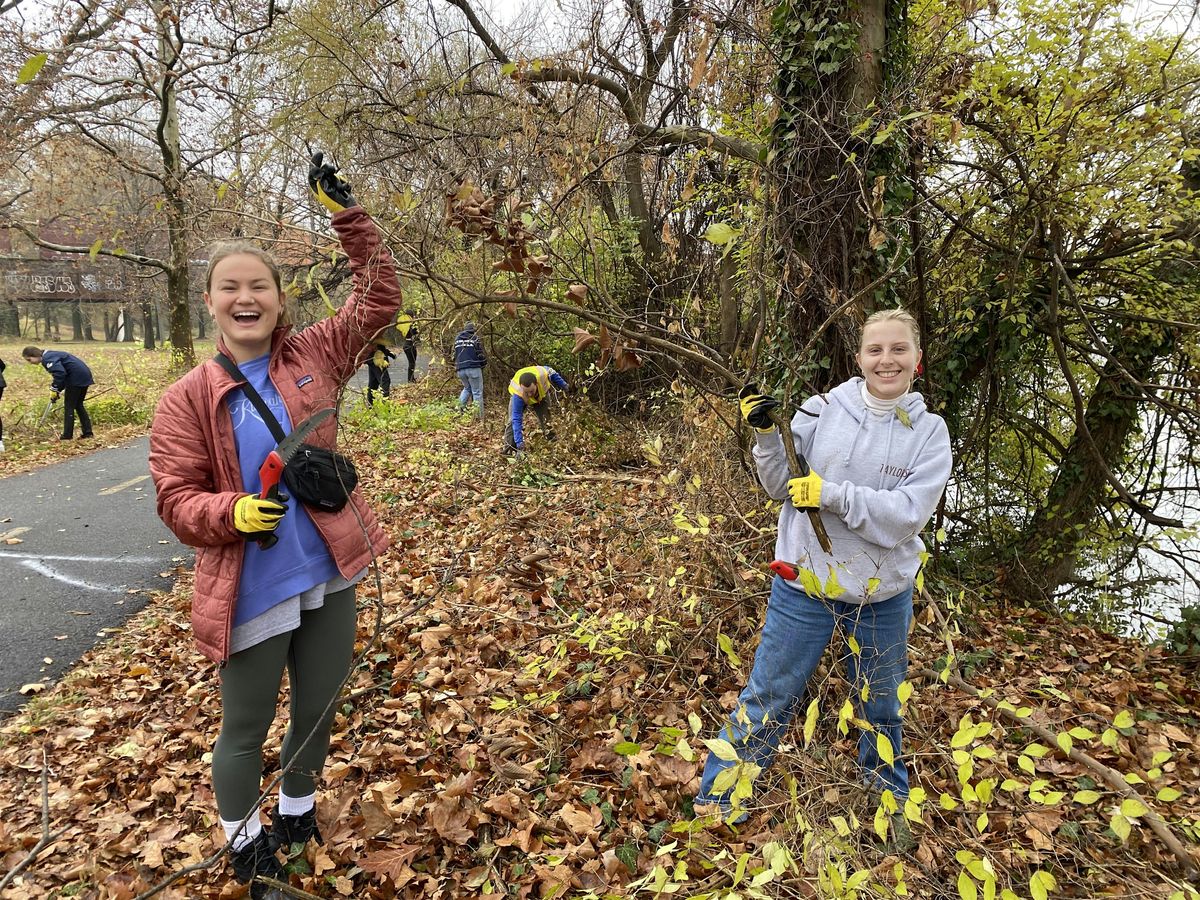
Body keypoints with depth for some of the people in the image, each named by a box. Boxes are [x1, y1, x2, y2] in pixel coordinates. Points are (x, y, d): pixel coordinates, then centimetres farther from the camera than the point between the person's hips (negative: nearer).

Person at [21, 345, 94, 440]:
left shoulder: (47, 359, -11)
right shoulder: (50, 355, 20)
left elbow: (60, 373, -25)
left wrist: (55, 390, -15)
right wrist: (57, 390, 13)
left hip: (76, 378, -10)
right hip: (85, 376, 10)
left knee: (69, 406, -1)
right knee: (78, 405, 17)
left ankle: (67, 435, 3)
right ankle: (87, 432, 16)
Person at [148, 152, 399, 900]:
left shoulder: (314, 358, -2)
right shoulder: (186, 399, -7)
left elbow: (381, 298, -3)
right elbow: (177, 501, -6)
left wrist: (347, 214, -10)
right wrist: (233, 512, -26)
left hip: (328, 577, 3)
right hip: (249, 592, -2)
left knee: (319, 710, 21)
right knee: (246, 728, 16)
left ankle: (298, 809, 50)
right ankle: (244, 839, 45)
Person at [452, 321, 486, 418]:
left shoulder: (457, 339, 14)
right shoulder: (475, 338, -3)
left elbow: (455, 355, 19)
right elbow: (481, 355, -3)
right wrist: (483, 364, 14)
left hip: (460, 369, 5)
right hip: (473, 368, -5)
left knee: (467, 388, 26)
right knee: (477, 392, 1)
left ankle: (460, 406, 7)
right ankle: (479, 416, -1)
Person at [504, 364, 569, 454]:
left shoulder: (542, 373, -44)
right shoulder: (518, 395, -47)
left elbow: (551, 373, -16)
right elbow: (517, 420, -45)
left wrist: (563, 385, -3)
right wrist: (519, 442, -51)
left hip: (542, 394, 3)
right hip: (520, 398, -3)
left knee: (546, 420, 2)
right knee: (513, 420, -16)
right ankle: (508, 449, -9)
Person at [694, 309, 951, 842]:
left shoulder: (929, 431, -5)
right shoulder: (823, 410, -8)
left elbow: (907, 515, -16)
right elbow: (782, 488, -2)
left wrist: (832, 494, -25)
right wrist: (766, 436, -18)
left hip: (884, 594, 2)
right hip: (806, 582, -1)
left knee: (881, 707, 22)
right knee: (769, 695, 10)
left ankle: (889, 799, 48)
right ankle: (718, 796, 28)